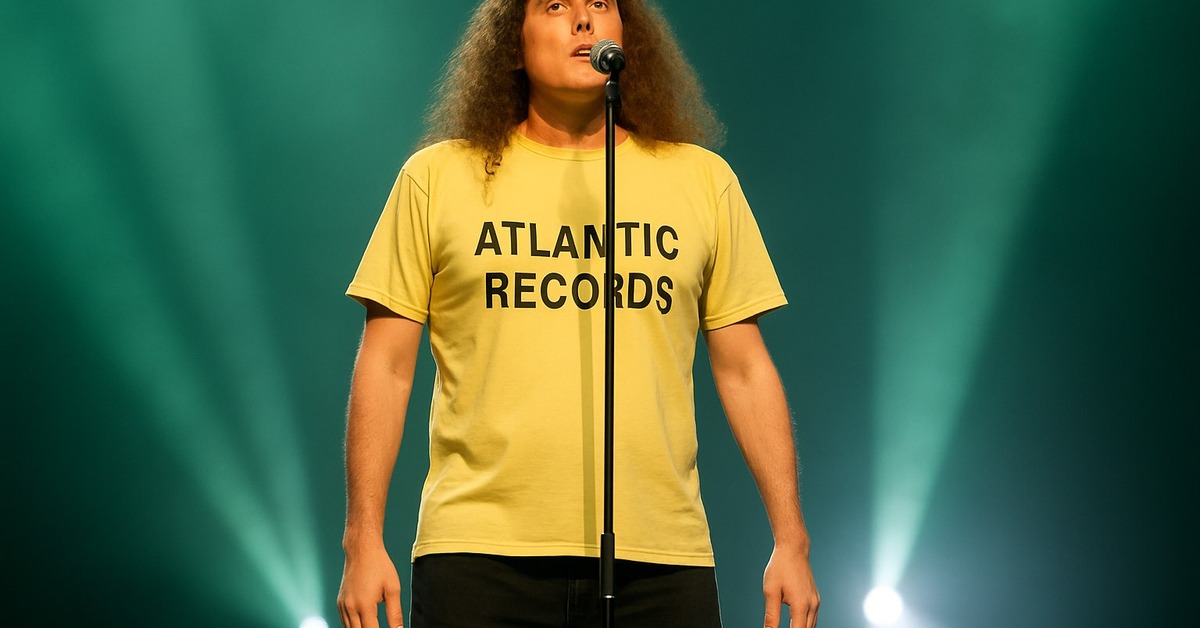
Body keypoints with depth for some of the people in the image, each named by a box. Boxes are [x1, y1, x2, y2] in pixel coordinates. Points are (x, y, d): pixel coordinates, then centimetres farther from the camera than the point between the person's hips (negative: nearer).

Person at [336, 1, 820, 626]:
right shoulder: (438, 176, 7)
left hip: (661, 560, 1)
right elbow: (385, 368, 6)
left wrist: (791, 541, 8)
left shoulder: (703, 180, 13)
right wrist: (363, 541, 0)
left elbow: (745, 371, 13)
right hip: (477, 552, -1)